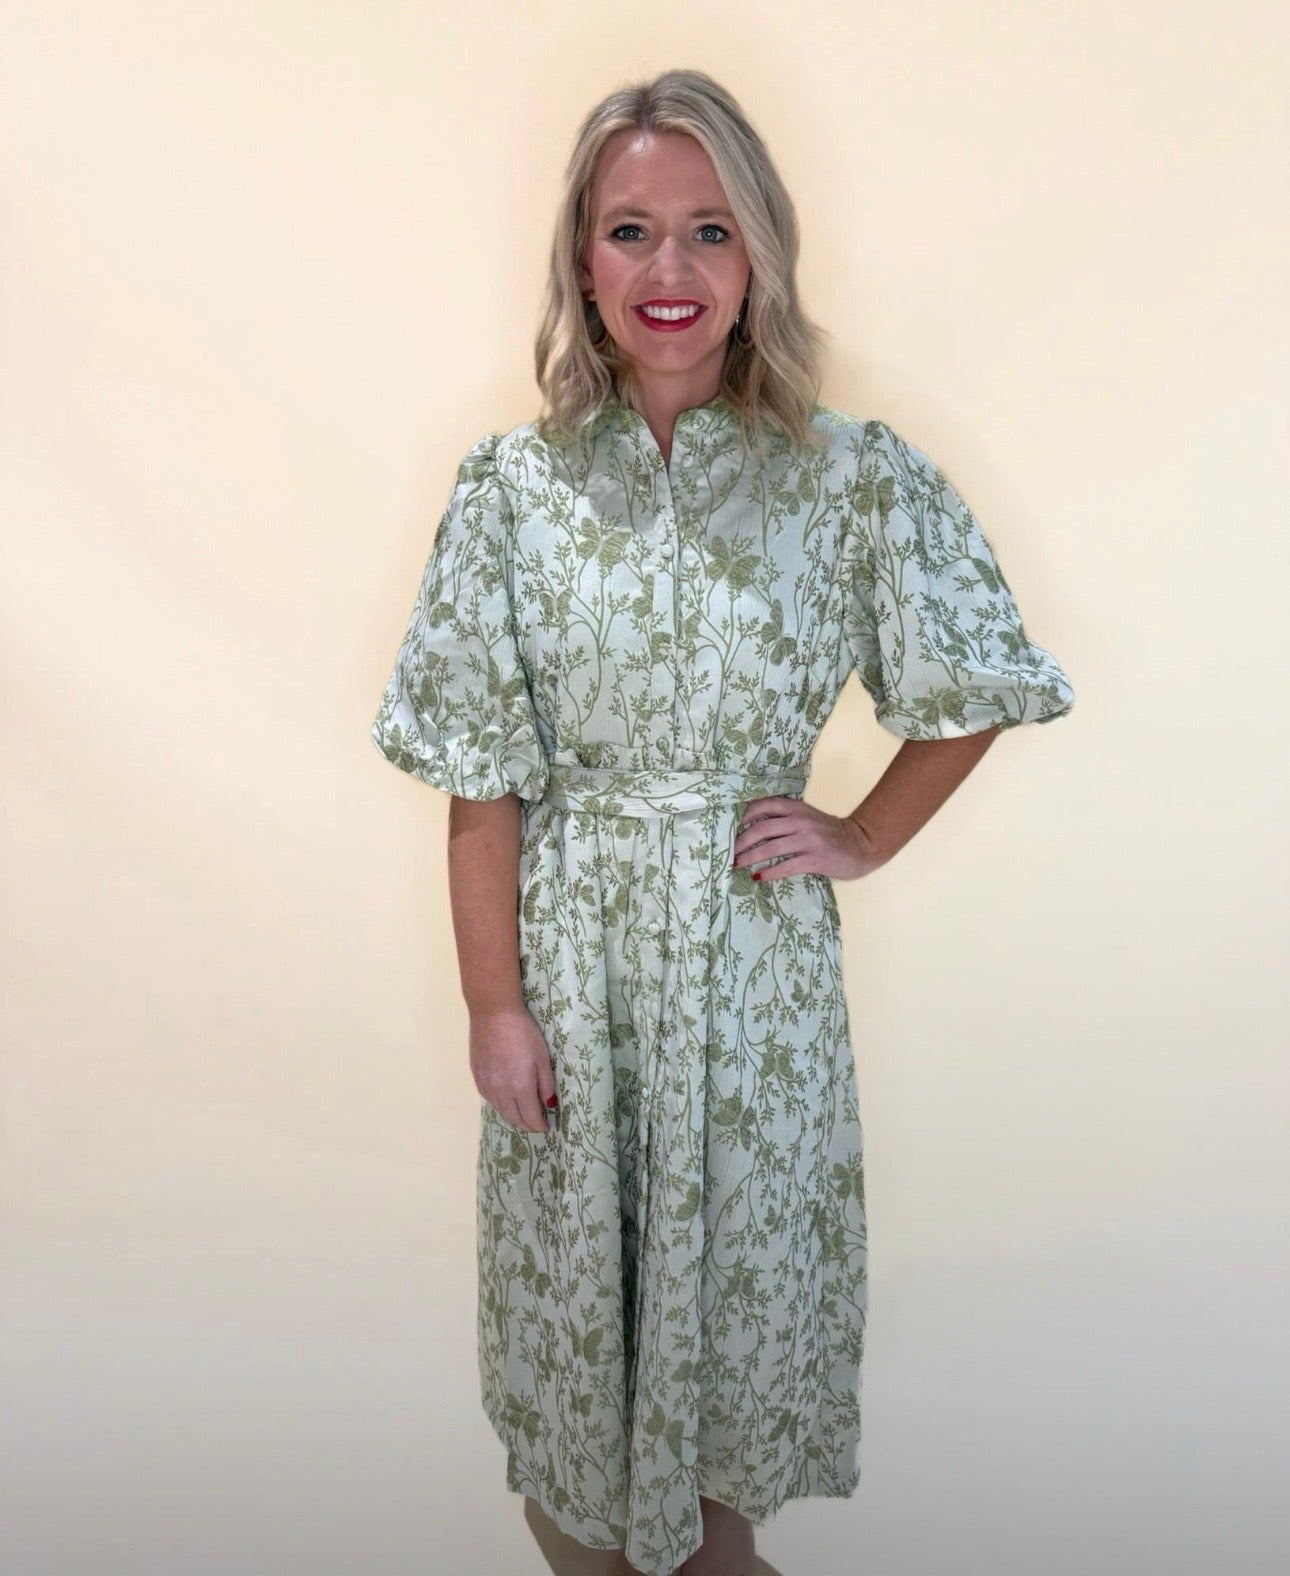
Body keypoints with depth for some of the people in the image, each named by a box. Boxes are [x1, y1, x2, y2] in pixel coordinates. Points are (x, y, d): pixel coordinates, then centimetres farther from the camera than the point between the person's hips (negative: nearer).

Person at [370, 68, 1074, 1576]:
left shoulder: (858, 476, -8)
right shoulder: (513, 484, -6)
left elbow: (973, 689, 5)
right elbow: (484, 780, -5)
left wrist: (862, 840, -2)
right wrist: (496, 1004, -6)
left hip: (756, 939, 0)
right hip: (573, 938, 1)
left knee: (746, 1234, 16)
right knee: (581, 1240, 17)